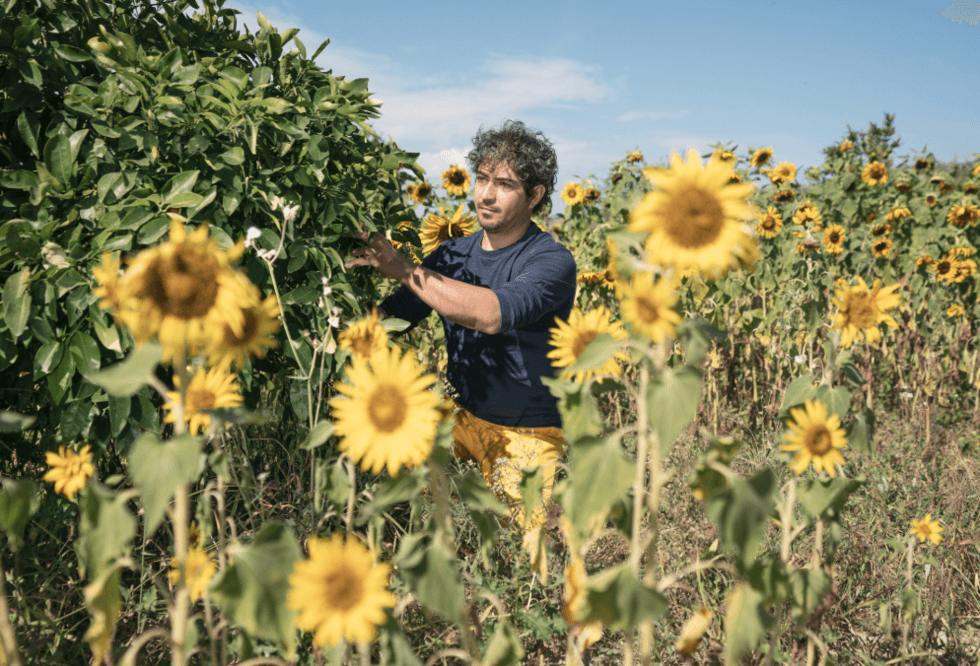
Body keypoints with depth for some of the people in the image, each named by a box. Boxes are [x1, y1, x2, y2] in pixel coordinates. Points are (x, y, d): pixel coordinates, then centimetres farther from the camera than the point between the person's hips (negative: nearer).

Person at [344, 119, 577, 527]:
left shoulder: (552, 262, -17)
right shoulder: (452, 255, 2)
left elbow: (494, 314, -36)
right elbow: (388, 316, 2)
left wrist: (404, 269, -34)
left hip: (526, 435, -5)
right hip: (460, 417, 6)